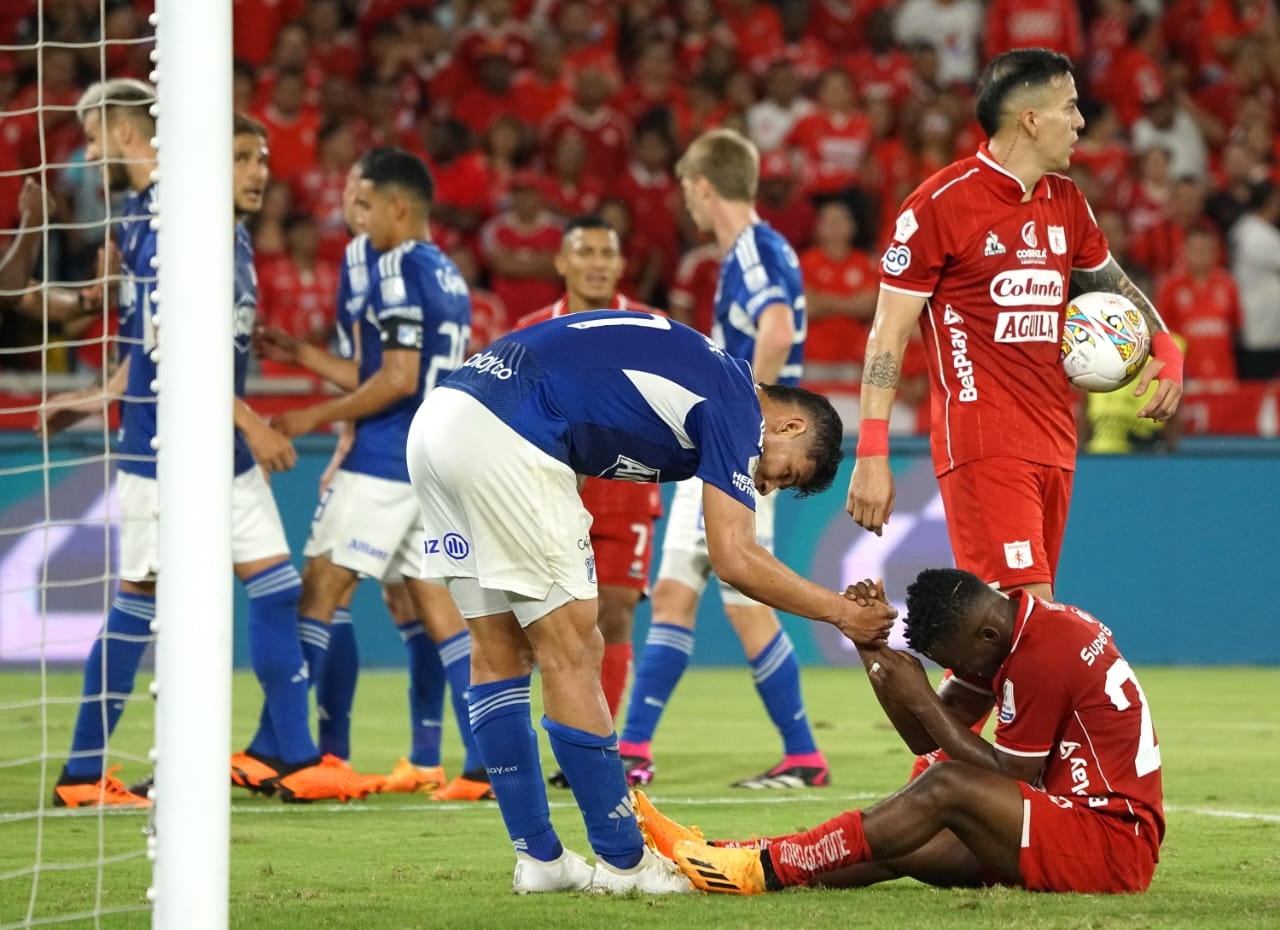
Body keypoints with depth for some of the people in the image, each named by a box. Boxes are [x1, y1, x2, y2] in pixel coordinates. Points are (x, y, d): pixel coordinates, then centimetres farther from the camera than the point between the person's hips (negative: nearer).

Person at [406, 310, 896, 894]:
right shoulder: (735, 406, 0)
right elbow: (734, 559, -5)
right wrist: (841, 612, 5)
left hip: (439, 415, 9)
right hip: (501, 440, -9)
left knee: (499, 652, 13)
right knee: (571, 655, -1)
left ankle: (538, 857, 18)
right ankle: (622, 861, 5)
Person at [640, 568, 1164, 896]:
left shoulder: (1040, 658, -18)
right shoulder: (1035, 626, 12)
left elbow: (1008, 778, -14)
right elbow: (926, 740, 11)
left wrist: (921, 700, -11)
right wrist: (872, 646, 0)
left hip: (1115, 847, -10)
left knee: (948, 788, -24)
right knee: (895, 845, -3)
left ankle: (763, 871, -23)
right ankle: (719, 859, -11)